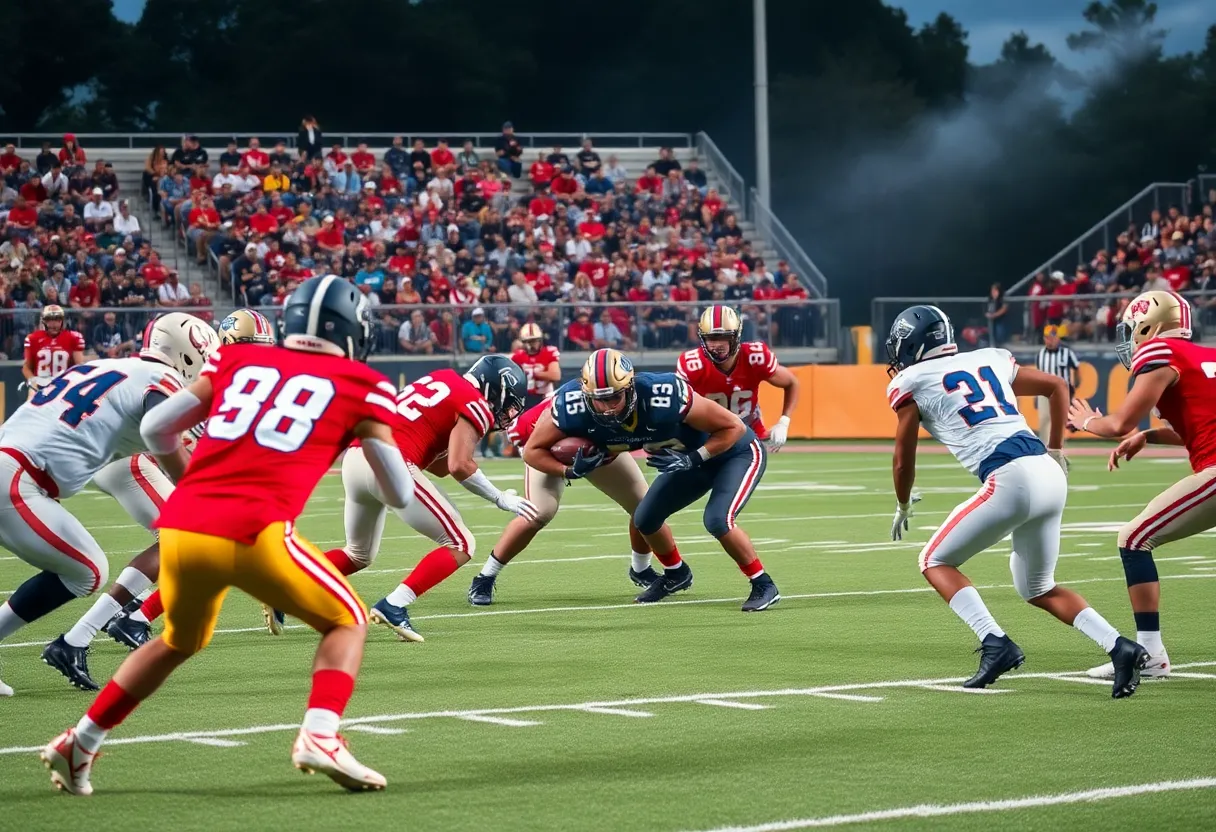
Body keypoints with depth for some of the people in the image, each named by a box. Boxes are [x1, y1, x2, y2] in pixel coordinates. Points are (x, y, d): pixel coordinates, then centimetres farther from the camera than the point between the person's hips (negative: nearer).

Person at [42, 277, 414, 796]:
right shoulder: (361, 386, 11)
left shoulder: (238, 359, 20)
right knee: (347, 621, 18)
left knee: (179, 641, 31)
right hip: (254, 534, -4)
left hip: (180, 527, 4)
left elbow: (156, 429, 19)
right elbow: (400, 495, 15)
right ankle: (320, 737, -4)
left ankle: (77, 746, 32)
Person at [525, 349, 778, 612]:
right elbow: (532, 451, -14)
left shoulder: (665, 397, -40)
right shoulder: (572, 406, -26)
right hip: (691, 456, 7)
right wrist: (571, 471, -30)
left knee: (717, 520, -25)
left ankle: (763, 585, -4)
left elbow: (733, 427, -27)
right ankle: (676, 574, 37)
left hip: (736, 451, -7)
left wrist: (692, 460, -34)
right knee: (645, 519, 8)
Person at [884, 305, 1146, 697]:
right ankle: (1120, 647, 2)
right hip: (1049, 474, 7)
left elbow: (903, 462, 16)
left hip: (1011, 480, -7)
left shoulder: (913, 382, 8)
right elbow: (1057, 386, 29)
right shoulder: (990, 360, 24)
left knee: (936, 562, 11)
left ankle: (996, 644, -8)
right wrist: (1055, 451, 34)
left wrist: (903, 508, 33)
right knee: (1039, 588, 21)